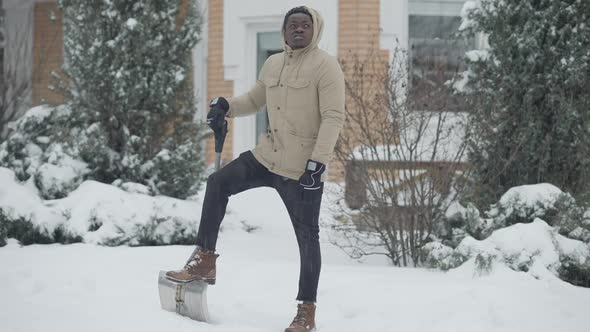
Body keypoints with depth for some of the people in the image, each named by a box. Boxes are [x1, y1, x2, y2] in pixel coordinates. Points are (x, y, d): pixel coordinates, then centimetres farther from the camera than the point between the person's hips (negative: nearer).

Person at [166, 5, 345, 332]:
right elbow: (254, 99, 25)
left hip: (303, 169, -7)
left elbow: (333, 117, -17)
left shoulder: (325, 66, -11)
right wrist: (225, 106, 3)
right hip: (267, 157, 7)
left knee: (306, 237, 1)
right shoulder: (273, 64, 10)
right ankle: (205, 262, 5)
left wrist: (317, 162, -25)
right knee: (218, 183, -1)